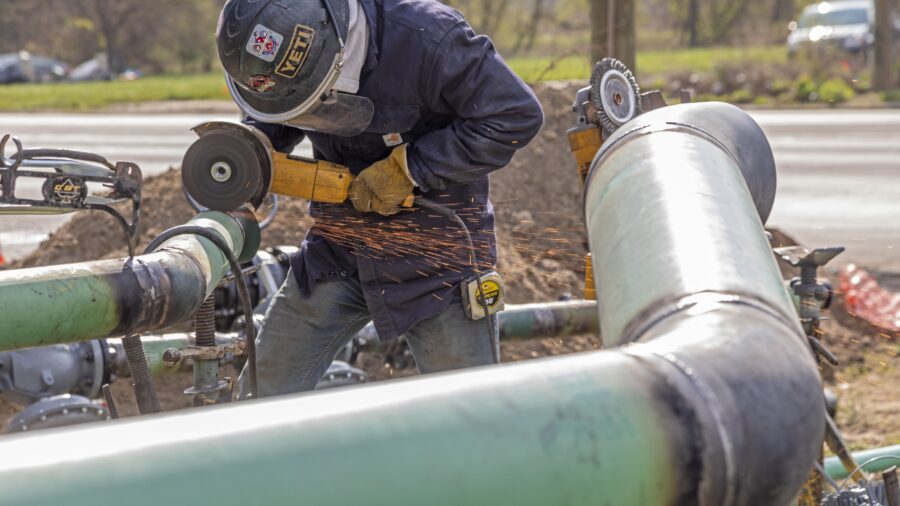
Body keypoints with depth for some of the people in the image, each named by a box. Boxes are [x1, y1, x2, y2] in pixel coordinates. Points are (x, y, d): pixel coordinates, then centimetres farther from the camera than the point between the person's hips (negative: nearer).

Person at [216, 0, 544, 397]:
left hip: (437, 258, -4)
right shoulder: (286, 51, -10)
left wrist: (408, 169, -22)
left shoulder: (425, 39, -27)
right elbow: (276, 122, 9)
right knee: (263, 389, 2)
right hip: (336, 253, 5)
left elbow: (516, 115, -21)